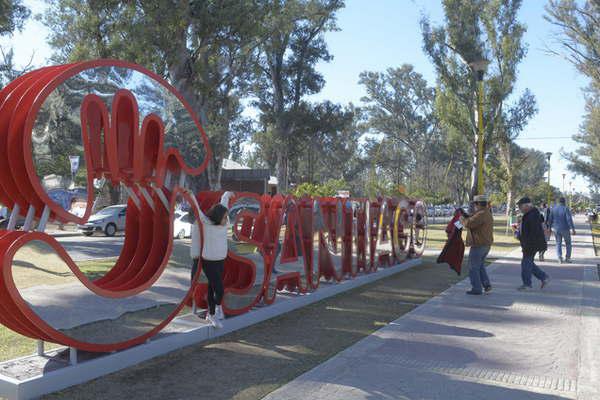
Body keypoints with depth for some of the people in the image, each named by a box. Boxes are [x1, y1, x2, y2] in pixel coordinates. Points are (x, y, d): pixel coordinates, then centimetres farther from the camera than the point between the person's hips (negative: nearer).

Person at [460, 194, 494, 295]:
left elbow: (469, 224, -26)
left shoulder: (481, 214, -20)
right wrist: (466, 216, 11)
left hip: (478, 244, -10)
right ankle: (487, 285, 15)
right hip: (486, 244, 10)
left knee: (473, 267, 0)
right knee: (480, 266, 22)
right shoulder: (488, 214, 14)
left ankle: (476, 289, 4)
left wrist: (462, 219, -7)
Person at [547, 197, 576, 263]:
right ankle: (568, 258, 12)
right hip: (565, 229, -3)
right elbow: (569, 219, -19)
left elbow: (550, 219, 4)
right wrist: (573, 229, -17)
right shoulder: (566, 209, -12)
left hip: (556, 229, 3)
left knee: (558, 244, 11)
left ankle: (560, 257, -6)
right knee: (568, 243, 15)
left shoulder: (553, 209, 0)